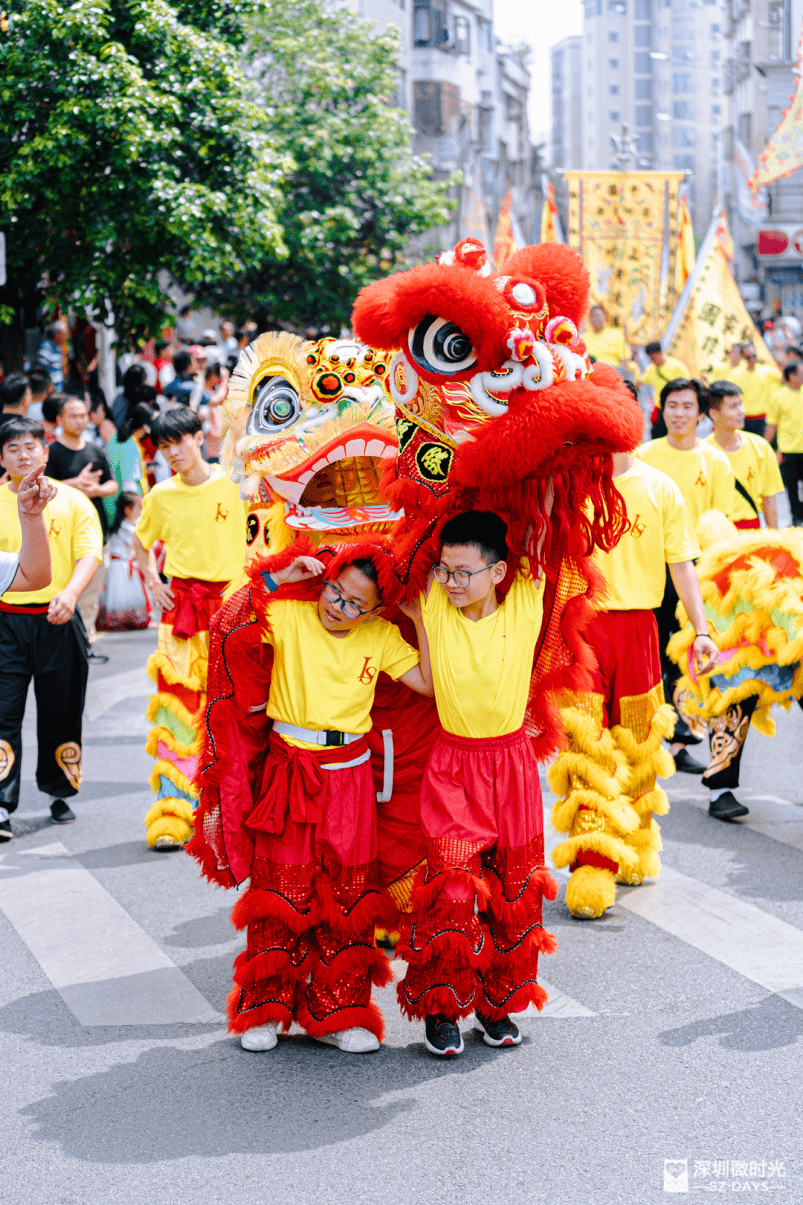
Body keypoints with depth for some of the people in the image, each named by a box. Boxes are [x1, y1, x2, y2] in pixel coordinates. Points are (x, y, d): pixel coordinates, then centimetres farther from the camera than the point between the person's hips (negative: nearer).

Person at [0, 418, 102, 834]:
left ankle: (60, 793, 26)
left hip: (58, 621, 0)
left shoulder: (72, 501, 3)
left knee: (61, 713, 9)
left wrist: (71, 592, -23)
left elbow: (89, 553, -6)